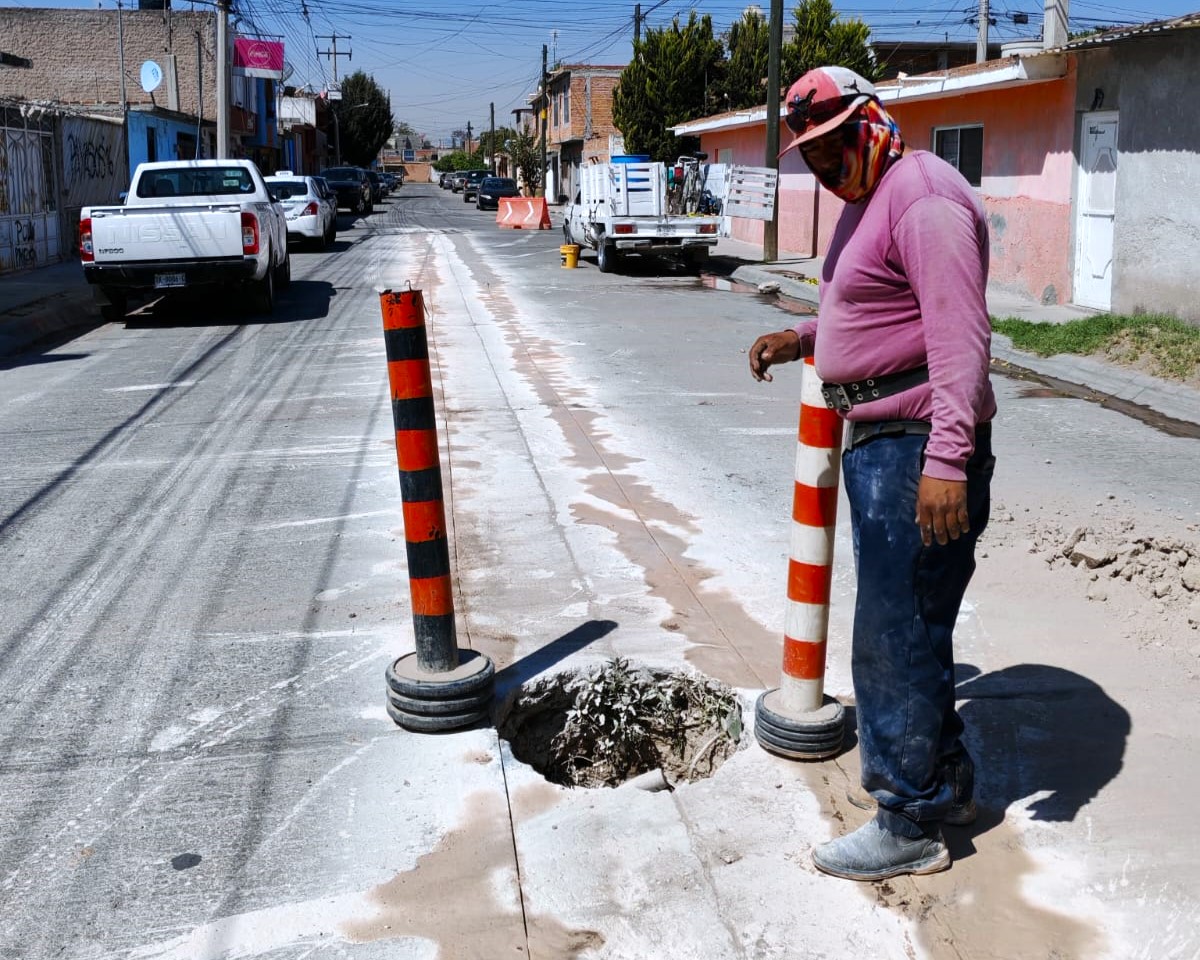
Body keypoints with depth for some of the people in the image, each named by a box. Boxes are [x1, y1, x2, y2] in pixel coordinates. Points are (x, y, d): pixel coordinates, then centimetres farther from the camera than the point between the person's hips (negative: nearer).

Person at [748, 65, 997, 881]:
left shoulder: (923, 202, -16)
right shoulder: (867, 202, 17)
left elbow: (961, 334, -25)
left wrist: (947, 457, -31)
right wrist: (799, 340, 14)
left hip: (915, 446, -11)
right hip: (876, 439, 11)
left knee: (897, 635, -3)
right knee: (911, 626, 20)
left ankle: (909, 827, 11)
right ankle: (946, 782, 36)